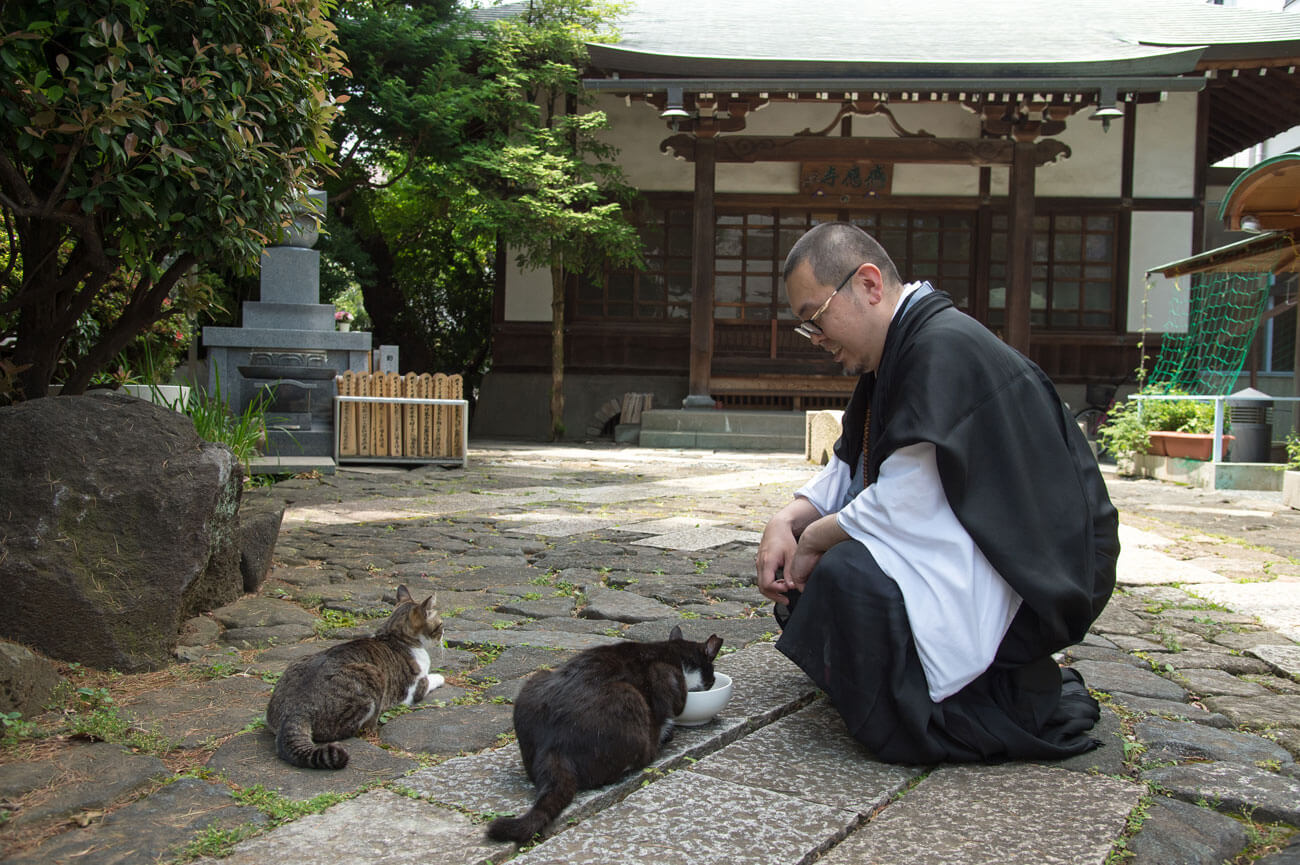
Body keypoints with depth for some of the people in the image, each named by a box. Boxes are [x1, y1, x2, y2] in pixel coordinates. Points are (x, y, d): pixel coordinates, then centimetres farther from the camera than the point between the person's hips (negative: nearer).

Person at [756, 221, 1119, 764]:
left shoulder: (945, 349, -21)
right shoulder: (897, 352, 11)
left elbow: (903, 508, -25)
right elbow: (846, 471, 14)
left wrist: (813, 540, -9)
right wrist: (787, 522, -4)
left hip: (1041, 575, -11)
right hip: (974, 550, 11)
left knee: (846, 574, -31)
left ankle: (1025, 705, -12)